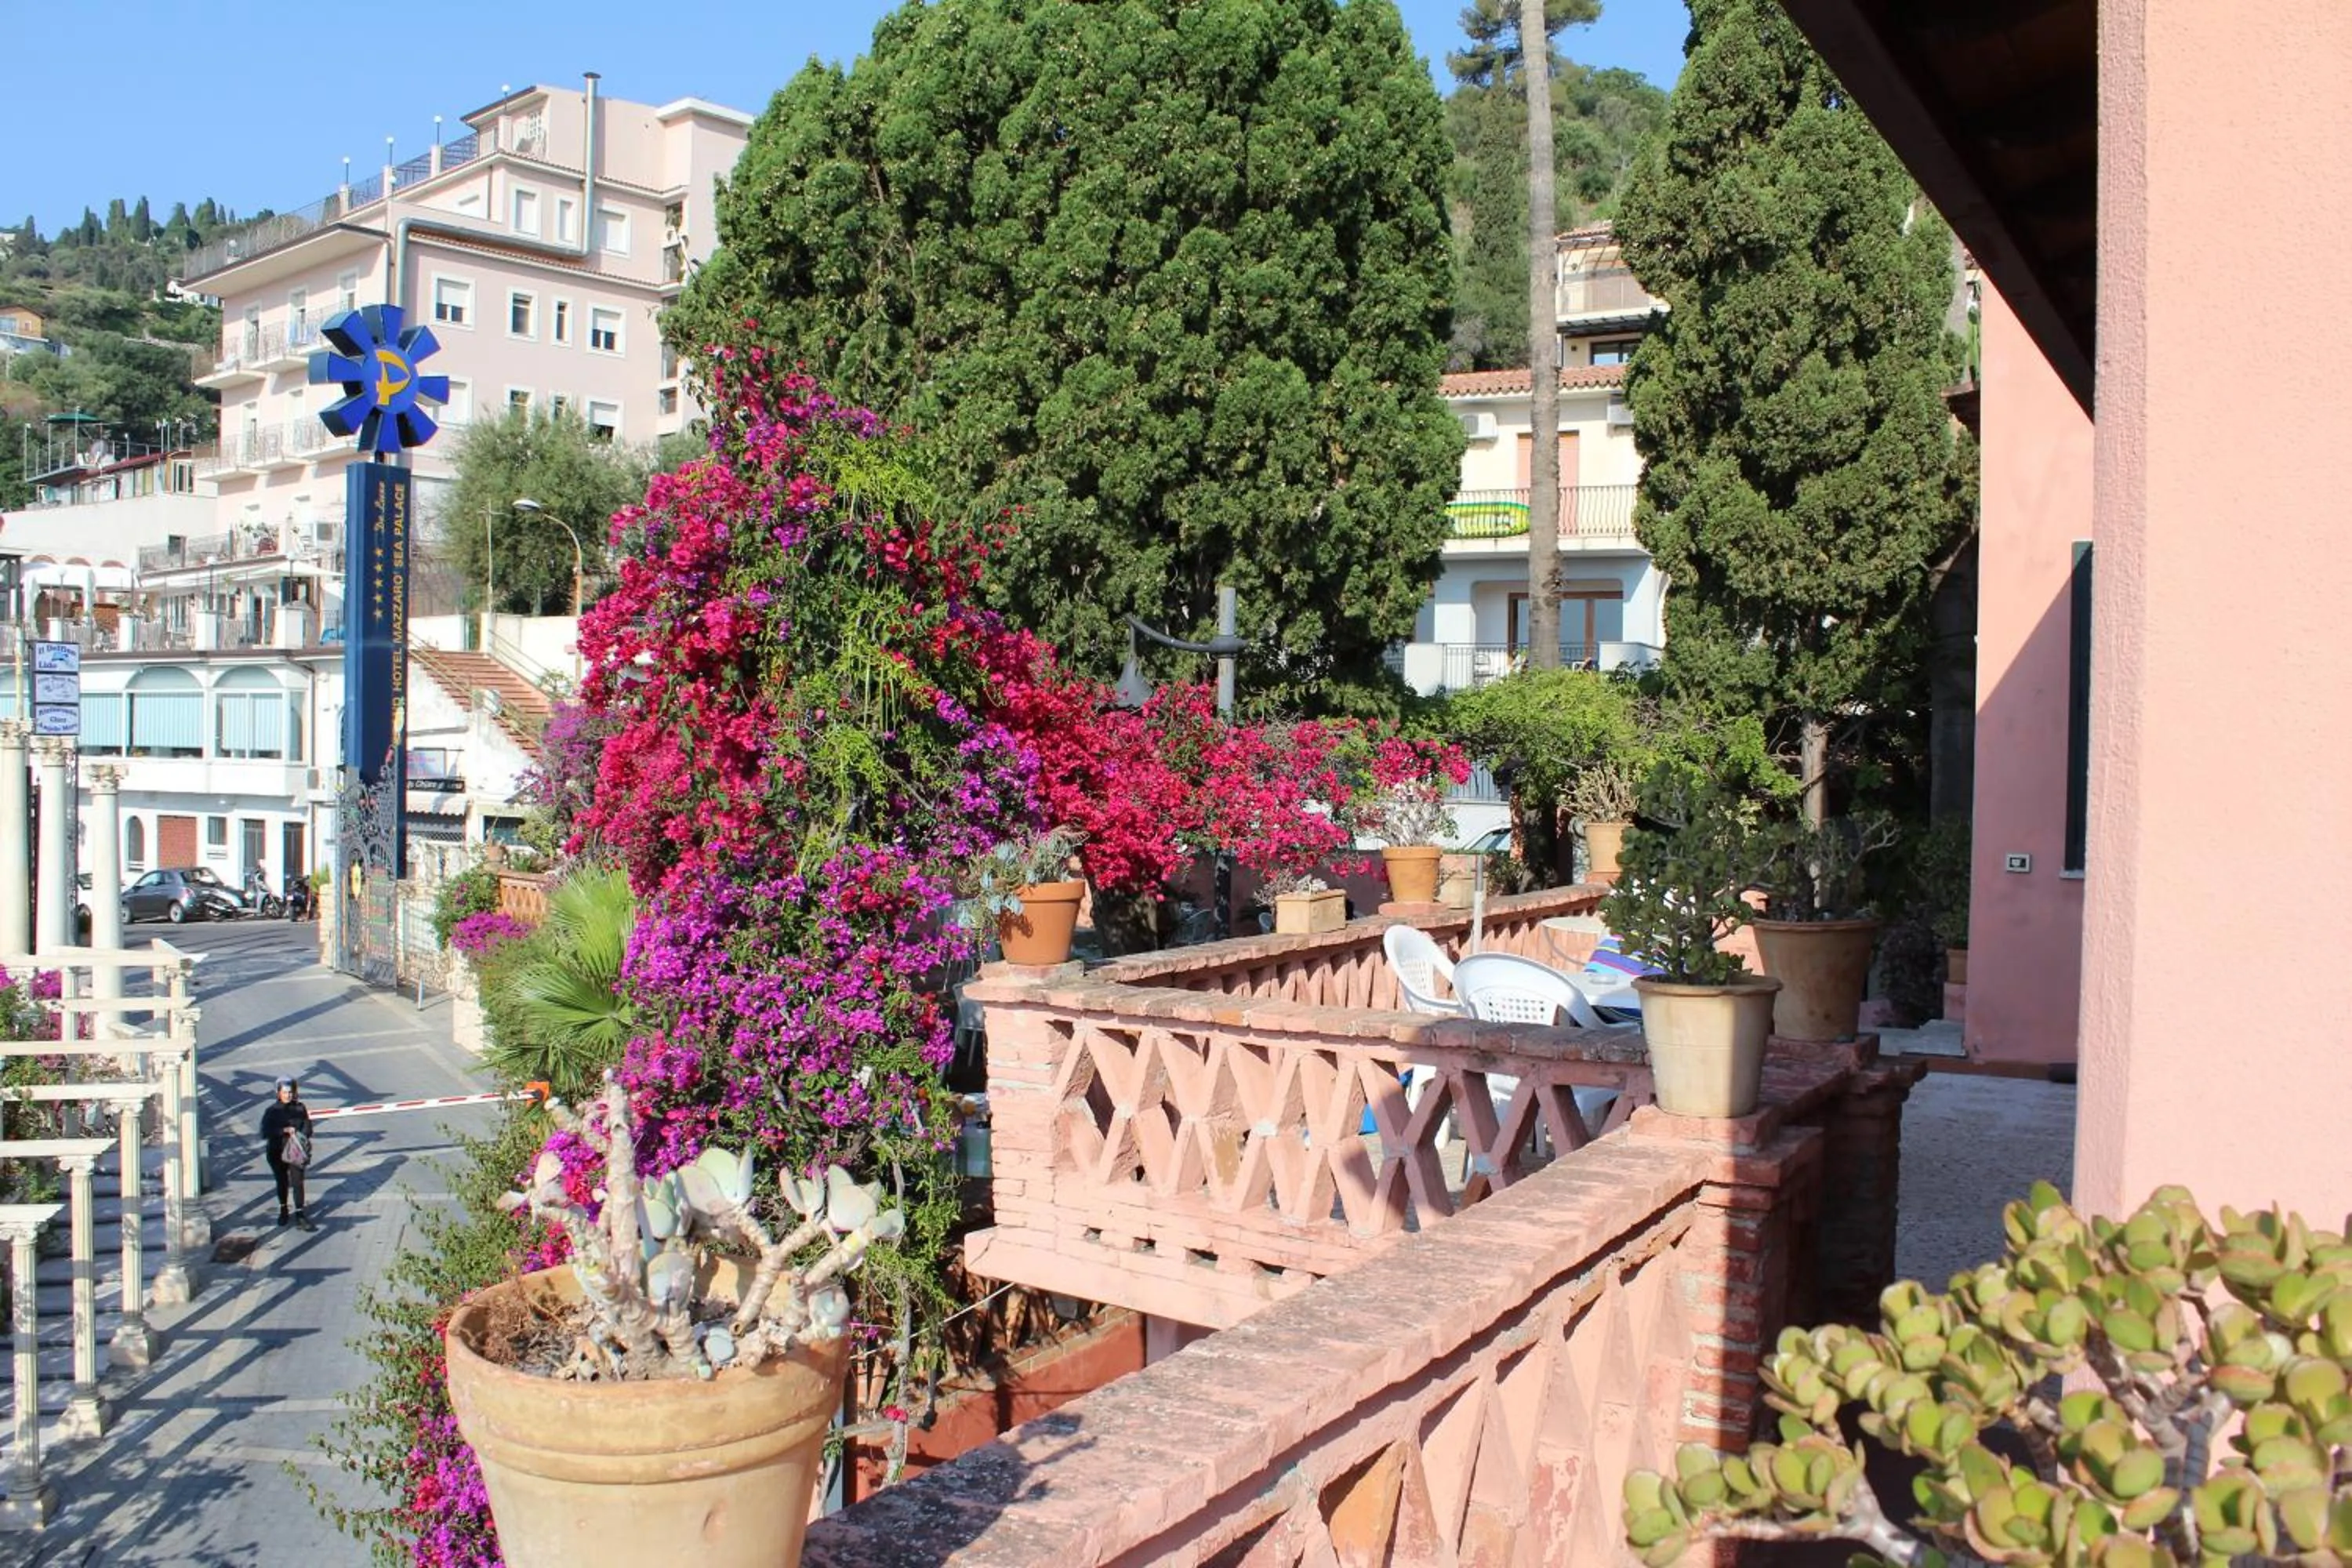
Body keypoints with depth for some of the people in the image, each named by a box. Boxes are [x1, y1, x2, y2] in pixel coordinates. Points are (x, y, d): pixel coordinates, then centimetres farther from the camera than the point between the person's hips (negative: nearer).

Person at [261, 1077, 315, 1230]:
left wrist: (296, 1135, -18)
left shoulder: (300, 1109, 0)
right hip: (278, 1152, 1)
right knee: (282, 1182, 15)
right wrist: (284, 1131, -22)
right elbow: (266, 1131, -10)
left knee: (297, 1182, -8)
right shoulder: (272, 1111, -2)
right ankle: (283, 1210, 34)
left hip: (296, 1151, -1)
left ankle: (300, 1214, -6)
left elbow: (307, 1128, 1)